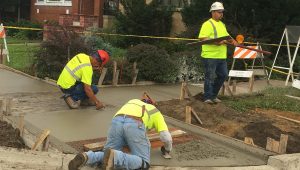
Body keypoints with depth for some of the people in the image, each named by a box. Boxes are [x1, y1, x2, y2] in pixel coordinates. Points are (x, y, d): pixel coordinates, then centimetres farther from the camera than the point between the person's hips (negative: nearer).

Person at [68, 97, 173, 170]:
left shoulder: (132, 102, 47)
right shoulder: (156, 112, 35)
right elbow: (166, 137, 24)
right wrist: (167, 149, 46)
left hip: (116, 122, 5)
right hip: (134, 126, -4)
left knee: (108, 158, 19)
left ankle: (86, 158, -15)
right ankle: (114, 157, -28)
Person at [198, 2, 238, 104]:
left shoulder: (222, 24, 20)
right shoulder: (207, 24, -8)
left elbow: (226, 36, 27)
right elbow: (202, 38, -18)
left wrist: (232, 40, 7)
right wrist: (216, 42, -26)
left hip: (221, 57, 9)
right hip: (210, 56, -9)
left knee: (223, 75, 12)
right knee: (210, 77, -3)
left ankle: (213, 95, 25)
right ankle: (207, 98, 8)